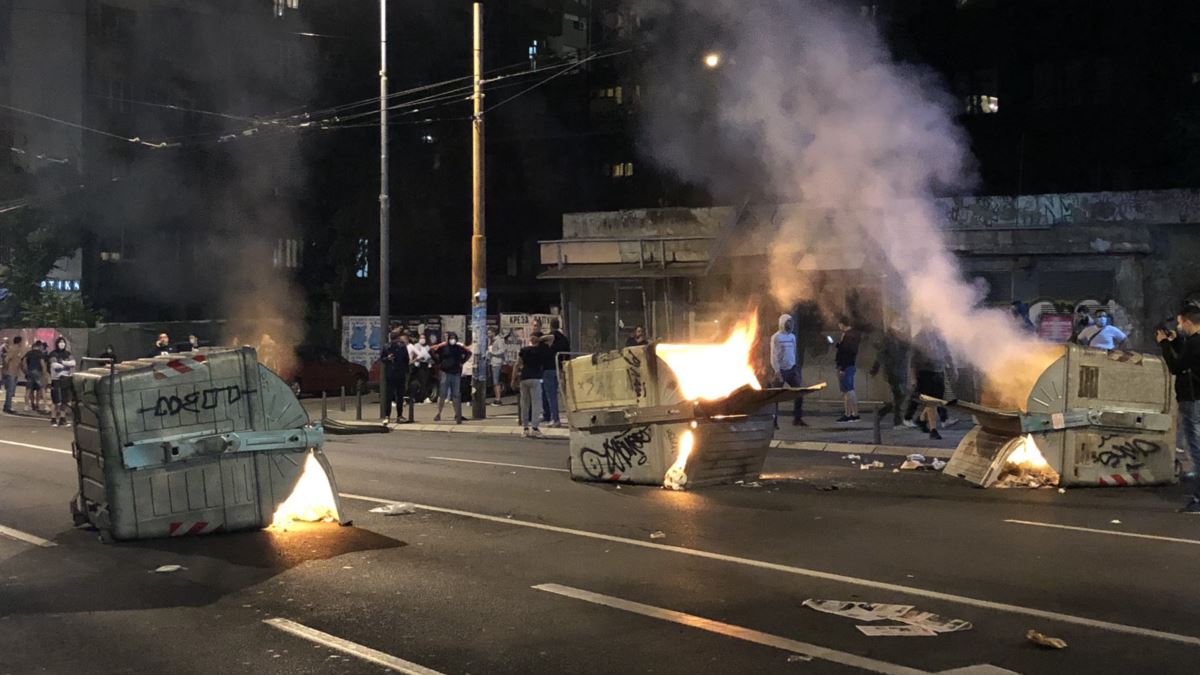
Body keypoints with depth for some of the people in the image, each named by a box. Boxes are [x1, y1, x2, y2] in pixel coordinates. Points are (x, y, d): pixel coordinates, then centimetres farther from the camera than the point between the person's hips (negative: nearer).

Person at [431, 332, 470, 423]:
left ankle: (457, 416, 7)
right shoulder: (442, 346, -3)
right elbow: (431, 350, 3)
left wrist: (462, 362, 9)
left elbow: (468, 353, 20)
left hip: (456, 374, 2)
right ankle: (438, 414, 8)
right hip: (445, 373, -2)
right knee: (442, 394, -1)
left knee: (456, 395, 3)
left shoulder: (459, 347, 5)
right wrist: (438, 362, 2)